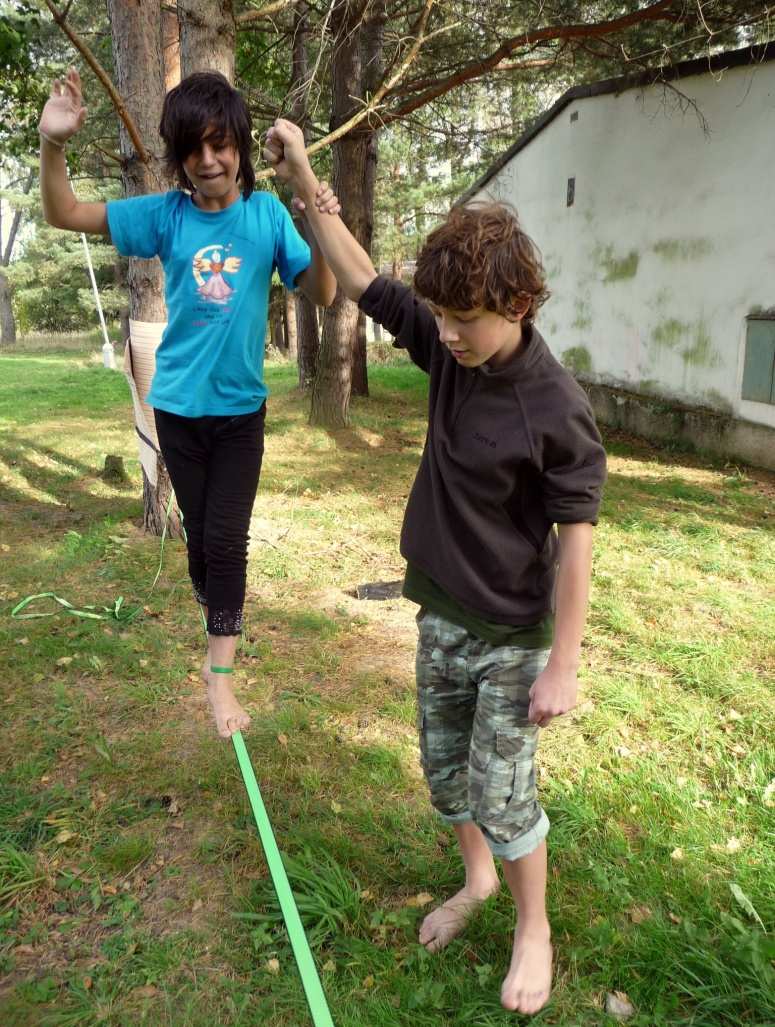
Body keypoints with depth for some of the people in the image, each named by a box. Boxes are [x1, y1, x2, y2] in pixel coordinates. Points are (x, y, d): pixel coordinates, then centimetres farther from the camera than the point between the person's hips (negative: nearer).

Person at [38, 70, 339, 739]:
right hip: (178, 405, 2)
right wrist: (53, 143, -19)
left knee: (228, 539, -2)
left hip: (241, 408, -1)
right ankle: (218, 611, 40)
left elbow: (322, 295, -7)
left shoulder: (267, 213, -6)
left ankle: (221, 673, 7)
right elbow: (64, 215, -2)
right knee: (198, 534, 13)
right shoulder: (165, 214, -4)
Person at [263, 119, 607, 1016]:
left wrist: (562, 667, -16)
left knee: (502, 792, 7)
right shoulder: (448, 348, -7)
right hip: (439, 614, 6)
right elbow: (362, 282, 2)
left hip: (513, 636, -6)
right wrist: (304, 184, -6)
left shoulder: (556, 409, -24)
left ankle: (533, 929, 33)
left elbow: (575, 540, -20)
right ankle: (477, 877, 47)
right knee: (443, 769, 20)